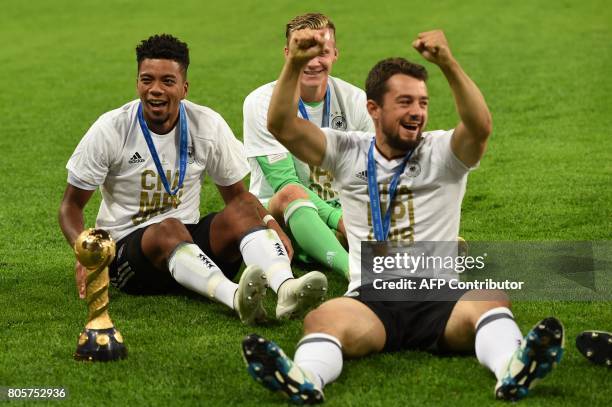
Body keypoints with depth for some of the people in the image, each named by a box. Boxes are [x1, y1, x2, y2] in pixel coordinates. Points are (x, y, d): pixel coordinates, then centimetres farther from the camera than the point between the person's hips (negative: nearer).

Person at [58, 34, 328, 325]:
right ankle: (236, 298, -63)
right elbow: (71, 205, -2)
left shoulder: (208, 125, 0)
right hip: (126, 246, -3)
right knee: (169, 229, -36)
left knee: (241, 211, -24)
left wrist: (272, 226, -13)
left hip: (191, 243, 3)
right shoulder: (110, 129, -7)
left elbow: (236, 194, 9)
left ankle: (286, 289, -52)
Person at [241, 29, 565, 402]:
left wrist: (448, 64, -27)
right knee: (322, 318, -33)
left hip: (440, 294, -1)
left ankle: (513, 370, -64)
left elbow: (481, 128, -13)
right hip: (370, 298, 1)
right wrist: (294, 65, -13)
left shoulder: (443, 152, 9)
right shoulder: (348, 153, 14)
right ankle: (304, 379, -64)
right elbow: (282, 126, 3)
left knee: (490, 300, -34)